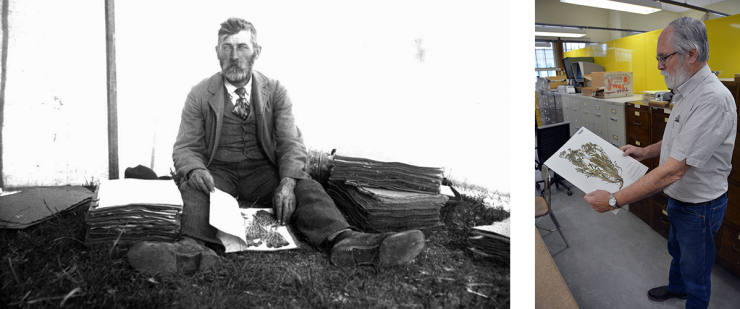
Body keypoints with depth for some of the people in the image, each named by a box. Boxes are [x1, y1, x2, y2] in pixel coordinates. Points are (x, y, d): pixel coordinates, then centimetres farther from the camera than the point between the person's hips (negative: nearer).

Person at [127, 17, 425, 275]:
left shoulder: (275, 91, 3)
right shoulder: (199, 95, 2)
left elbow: (291, 143, -5)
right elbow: (185, 147, 1)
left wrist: (288, 182, -26)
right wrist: (195, 170, -25)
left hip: (264, 171, 0)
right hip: (218, 172, 1)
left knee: (306, 186, -28)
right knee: (193, 189, -31)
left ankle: (345, 242, -50)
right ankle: (195, 248, -56)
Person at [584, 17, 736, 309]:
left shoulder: (713, 99, -34)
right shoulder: (687, 92, 1)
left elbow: (674, 170, -37)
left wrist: (614, 200, -34)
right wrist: (645, 151, 5)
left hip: (699, 206, -9)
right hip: (679, 198, 10)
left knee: (695, 271, 14)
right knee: (676, 250, 31)